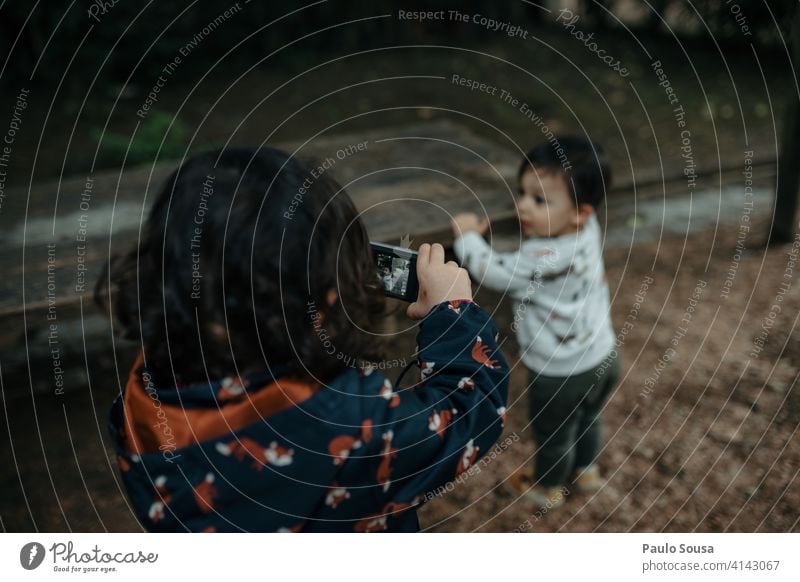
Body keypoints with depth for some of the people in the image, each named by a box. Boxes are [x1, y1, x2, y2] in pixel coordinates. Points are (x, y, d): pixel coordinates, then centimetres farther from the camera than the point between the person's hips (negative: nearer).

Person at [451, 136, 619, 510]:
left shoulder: (542, 260, -37)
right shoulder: (587, 230, -14)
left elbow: (489, 271, -22)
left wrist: (466, 235, -9)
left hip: (562, 374, -7)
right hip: (603, 357, 7)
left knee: (553, 434, 22)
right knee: (588, 420, 32)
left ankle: (548, 488, 47)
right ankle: (587, 471, 56)